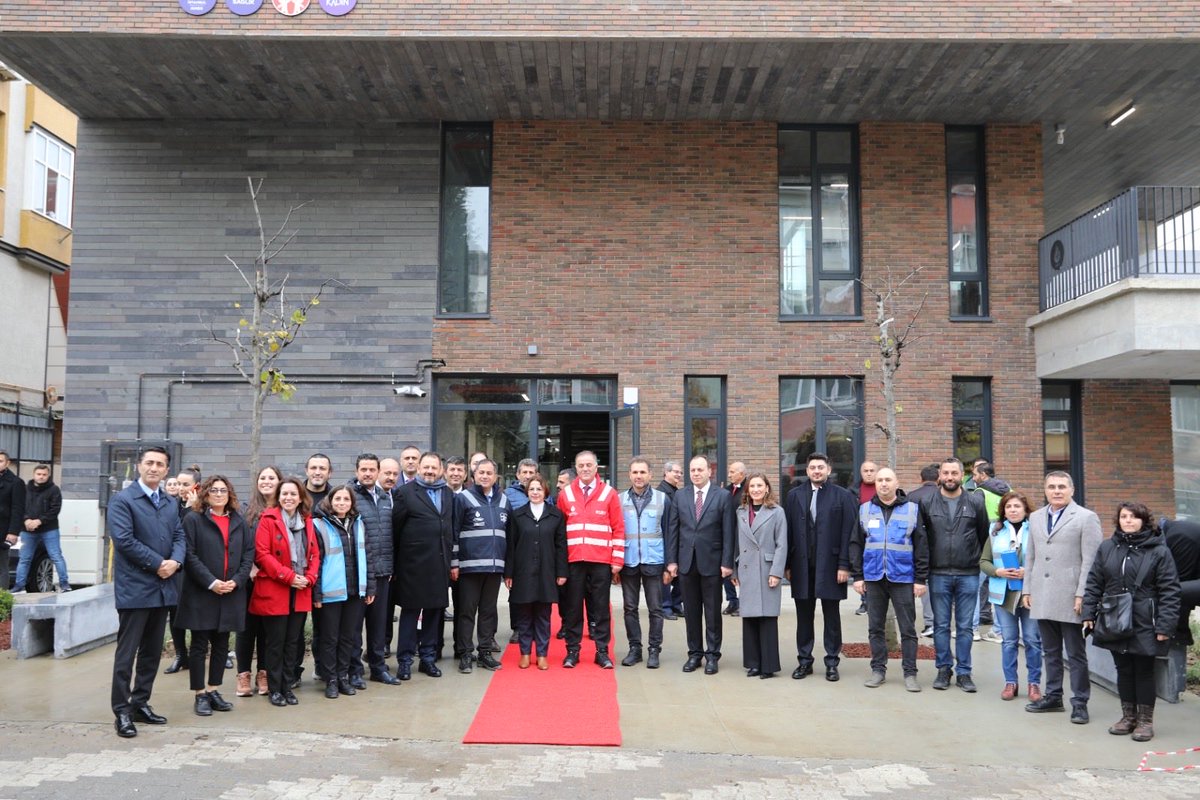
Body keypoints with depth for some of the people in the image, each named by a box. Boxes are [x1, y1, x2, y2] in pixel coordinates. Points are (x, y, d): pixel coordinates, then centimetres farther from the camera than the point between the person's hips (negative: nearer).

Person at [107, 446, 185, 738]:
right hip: (134, 587, -6)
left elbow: (179, 536, 9)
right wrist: (158, 563, -16)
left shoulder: (172, 503, 14)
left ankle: (141, 703, 23)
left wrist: (175, 562, -11)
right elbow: (124, 539, -16)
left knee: (152, 651, 12)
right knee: (127, 652, -1)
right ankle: (122, 711, 7)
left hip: (163, 586, 6)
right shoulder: (122, 500, -6)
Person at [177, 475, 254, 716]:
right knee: (199, 645, 3)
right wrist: (211, 582, -17)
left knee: (221, 645, 11)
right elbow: (190, 555, -10)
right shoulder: (193, 519, -3)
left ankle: (213, 691, 22)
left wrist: (236, 581, -8)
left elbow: (248, 553, 7)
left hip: (230, 594, 4)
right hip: (200, 593, -4)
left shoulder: (239, 522, 11)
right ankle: (200, 695, 12)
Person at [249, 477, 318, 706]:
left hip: (301, 593, 4)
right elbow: (262, 554, -12)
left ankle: (288, 686, 20)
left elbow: (315, 554, 11)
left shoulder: (307, 521, 10)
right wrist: (289, 577, -16)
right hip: (274, 591, -4)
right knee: (275, 642, 3)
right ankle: (274, 689, 14)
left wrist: (309, 578, -6)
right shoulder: (268, 520, -5)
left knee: (292, 642, 11)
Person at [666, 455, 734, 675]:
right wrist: (671, 560, 1)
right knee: (691, 611, 9)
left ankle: (712, 655, 13)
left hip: (711, 562, -3)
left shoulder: (722, 496, -1)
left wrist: (727, 562, -8)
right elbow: (673, 530, 7)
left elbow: (728, 532, -4)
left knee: (712, 612, 4)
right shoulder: (680, 496, 7)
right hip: (686, 562, 3)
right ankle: (694, 653, 20)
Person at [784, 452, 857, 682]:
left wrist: (844, 565, -10)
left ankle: (832, 663, 17)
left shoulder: (843, 496, -1)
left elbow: (848, 533, -4)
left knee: (832, 617, 7)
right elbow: (788, 532, 5)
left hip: (830, 566, -2)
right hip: (802, 566, 2)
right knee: (804, 616, 10)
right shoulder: (794, 495, 6)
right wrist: (787, 565, 2)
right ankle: (804, 661, 20)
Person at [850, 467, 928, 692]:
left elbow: (921, 546, 1)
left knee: (908, 628, 3)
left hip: (903, 578, -2)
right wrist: (858, 576, 3)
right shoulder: (865, 510, 7)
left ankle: (910, 673, 13)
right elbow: (856, 545, 8)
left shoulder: (912, 509, 1)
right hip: (873, 578, 2)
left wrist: (921, 579, -4)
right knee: (875, 628, 9)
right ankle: (878, 670, 19)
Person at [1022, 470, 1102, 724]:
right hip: (1042, 598, 5)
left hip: (1070, 598, -5)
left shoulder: (1086, 518, -4)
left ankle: (1080, 702, 13)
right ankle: (1053, 696, 24)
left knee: (1076, 653, 4)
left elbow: (1090, 560, -9)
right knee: (1050, 651, 13)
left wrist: (1081, 594, -14)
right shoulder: (1036, 517, 13)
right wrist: (1026, 589, 12)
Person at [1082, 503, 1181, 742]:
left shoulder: (1158, 551, -7)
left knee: (1144, 672, 7)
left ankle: (1145, 720, 20)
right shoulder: (1107, 547, 5)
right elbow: (1094, 583, 9)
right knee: (1123, 670, 13)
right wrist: (1088, 613, 3)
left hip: (1144, 625, -3)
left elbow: (1169, 591, -9)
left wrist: (1165, 625, -14)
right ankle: (1128, 716, 27)